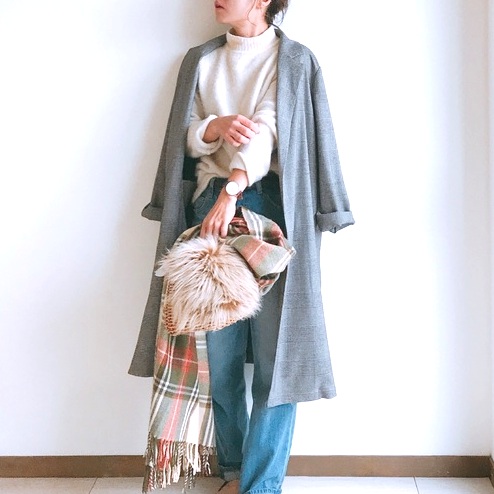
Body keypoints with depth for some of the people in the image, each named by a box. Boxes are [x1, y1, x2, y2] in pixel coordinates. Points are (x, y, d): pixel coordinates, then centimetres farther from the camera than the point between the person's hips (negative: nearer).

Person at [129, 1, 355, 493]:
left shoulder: (294, 60, 2)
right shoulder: (200, 61, 16)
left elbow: (267, 127, -14)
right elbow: (187, 136, 10)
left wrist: (232, 191, -27)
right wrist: (217, 125, -13)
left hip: (270, 203, -3)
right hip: (210, 202, 4)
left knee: (275, 350, -3)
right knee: (218, 348, 5)